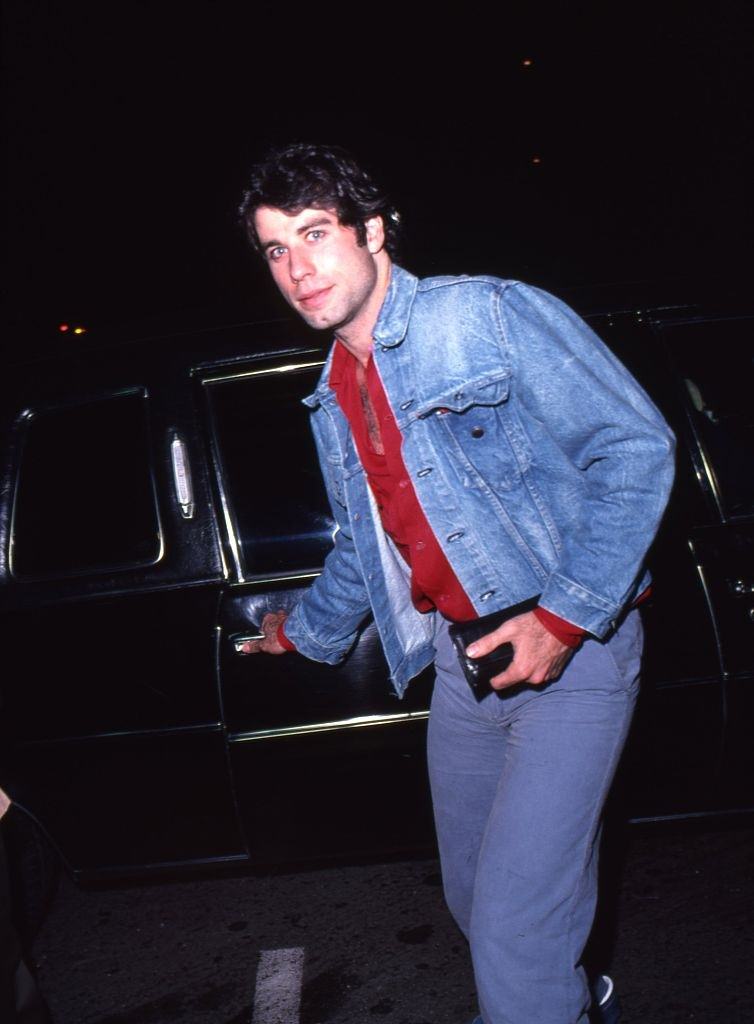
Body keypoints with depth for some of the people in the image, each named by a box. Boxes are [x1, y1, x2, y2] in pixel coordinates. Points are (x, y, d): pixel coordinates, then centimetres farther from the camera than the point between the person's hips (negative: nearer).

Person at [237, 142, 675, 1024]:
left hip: (573, 649, -7)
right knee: (473, 897, 18)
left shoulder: (488, 316, -11)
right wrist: (307, 630, 38)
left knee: (517, 926, -10)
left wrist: (566, 616, -20)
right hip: (460, 661, 7)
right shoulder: (333, 399, 11)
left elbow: (636, 448, -15)